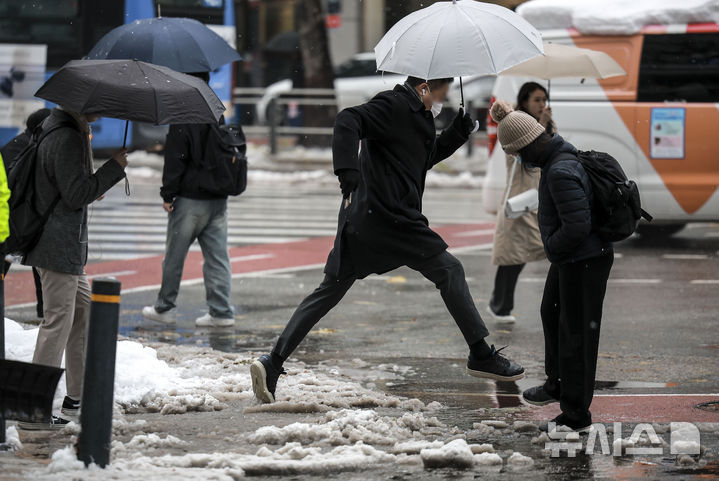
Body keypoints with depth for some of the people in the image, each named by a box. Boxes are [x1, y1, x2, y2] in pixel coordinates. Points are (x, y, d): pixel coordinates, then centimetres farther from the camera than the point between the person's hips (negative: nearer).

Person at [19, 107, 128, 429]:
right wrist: (114, 169, -16)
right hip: (60, 248, -11)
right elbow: (76, 194, -22)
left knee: (84, 310, 19)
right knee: (58, 321, -8)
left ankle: (77, 397, 27)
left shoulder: (54, 128, 13)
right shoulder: (68, 139, -20)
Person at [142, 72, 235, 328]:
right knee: (217, 254, 5)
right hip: (218, 198, 6)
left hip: (190, 200, -6)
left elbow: (175, 161, -13)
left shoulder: (182, 122, -13)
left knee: (174, 254, 5)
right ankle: (221, 311, 1)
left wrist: (168, 194, -6)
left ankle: (164, 308, 14)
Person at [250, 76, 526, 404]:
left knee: (330, 291, 6)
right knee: (450, 271, 2)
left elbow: (426, 157, 35)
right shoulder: (393, 106, -8)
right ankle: (481, 355, 7)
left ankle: (273, 362, -3)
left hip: (359, 218, 10)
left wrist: (457, 132, 21)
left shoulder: (414, 116, 23)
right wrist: (348, 172, -33)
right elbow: (347, 122, -22)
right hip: (388, 217, -10)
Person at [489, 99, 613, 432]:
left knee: (575, 333, 0)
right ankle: (557, 383, 47)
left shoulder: (561, 174, -30)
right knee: (552, 313, 28)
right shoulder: (563, 156, 1)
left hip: (584, 262, -11)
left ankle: (576, 415, 11)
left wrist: (552, 247, -15)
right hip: (569, 259, 11)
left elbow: (577, 226, -34)